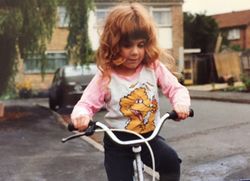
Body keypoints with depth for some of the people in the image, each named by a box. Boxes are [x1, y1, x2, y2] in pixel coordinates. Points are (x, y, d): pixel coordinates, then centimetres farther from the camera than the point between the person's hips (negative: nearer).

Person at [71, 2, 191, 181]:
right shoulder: (105, 76, -11)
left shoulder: (154, 68, -6)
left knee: (171, 161, -22)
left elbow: (176, 89, -5)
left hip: (149, 136, 1)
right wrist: (81, 116, -34)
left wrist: (181, 103, -29)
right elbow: (86, 104, -10)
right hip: (118, 142, -1)